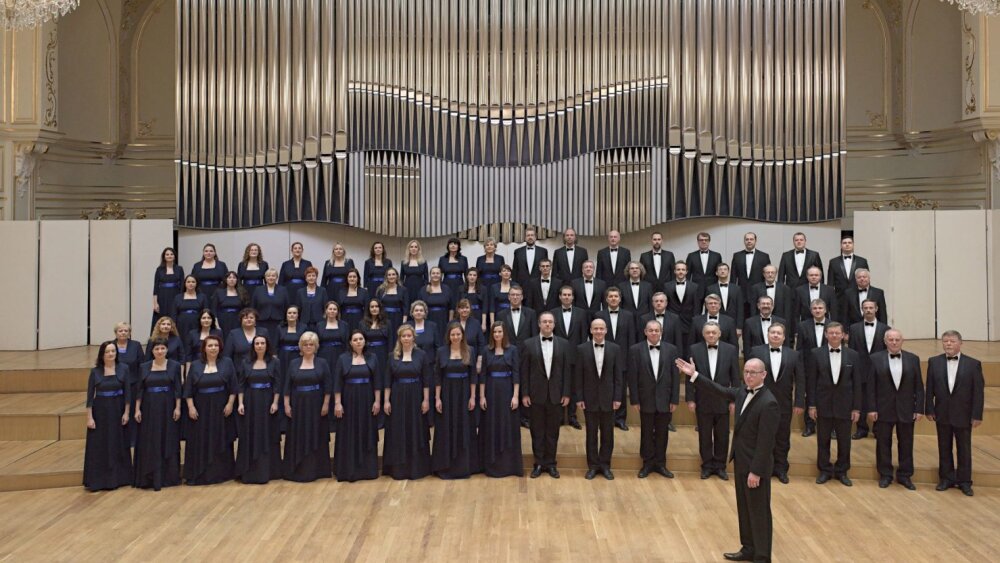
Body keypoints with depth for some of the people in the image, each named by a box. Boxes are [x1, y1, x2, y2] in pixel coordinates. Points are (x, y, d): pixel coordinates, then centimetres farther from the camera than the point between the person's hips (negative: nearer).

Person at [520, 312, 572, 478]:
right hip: (536, 395, 0)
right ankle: (538, 463, 16)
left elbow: (567, 370, 2)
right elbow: (524, 371, 0)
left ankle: (550, 463, 18)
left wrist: (566, 394, -3)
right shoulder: (529, 344, 1)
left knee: (553, 432, 8)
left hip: (556, 395, 1)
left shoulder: (564, 344, 3)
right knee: (537, 431, 6)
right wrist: (524, 394, -4)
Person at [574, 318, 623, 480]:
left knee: (607, 434, 8)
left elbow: (619, 375, 1)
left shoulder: (615, 349, 0)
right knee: (591, 434, 7)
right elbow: (578, 376, -1)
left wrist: (617, 398, -4)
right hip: (590, 398, -1)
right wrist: (579, 398, -5)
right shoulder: (582, 349, -2)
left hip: (608, 398, 1)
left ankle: (605, 465, 20)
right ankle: (593, 465, 17)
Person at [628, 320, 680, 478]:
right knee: (646, 432, 9)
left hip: (665, 399, 1)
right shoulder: (635, 350, -4)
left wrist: (674, 400, -2)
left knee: (662, 433, 10)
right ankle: (647, 463, 21)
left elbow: (675, 376, 1)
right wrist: (634, 400, -7)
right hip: (646, 399, -1)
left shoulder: (671, 349, 1)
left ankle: (660, 463, 23)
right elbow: (632, 377, -4)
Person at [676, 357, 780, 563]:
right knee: (744, 508, 18)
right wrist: (694, 375, 8)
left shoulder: (768, 402, -22)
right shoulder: (743, 392, 3)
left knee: (759, 511, 4)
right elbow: (720, 391, 15)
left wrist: (756, 471, -21)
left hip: (755, 465, -8)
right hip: (741, 461, 9)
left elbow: (766, 441, -22)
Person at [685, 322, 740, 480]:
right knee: (704, 436, 9)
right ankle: (707, 466, 23)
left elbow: (735, 377, 0)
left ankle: (720, 466, 24)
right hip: (703, 400, 0)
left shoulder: (731, 350, -2)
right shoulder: (694, 349, -3)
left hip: (723, 400, 0)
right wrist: (690, 399, -6)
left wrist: (734, 400, -3)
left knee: (722, 436, 9)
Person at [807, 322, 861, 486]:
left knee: (844, 441, 8)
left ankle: (842, 472, 23)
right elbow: (811, 381, -1)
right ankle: (825, 470, 22)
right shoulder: (816, 354, -2)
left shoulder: (852, 355, 2)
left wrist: (856, 408, -1)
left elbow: (857, 383, 2)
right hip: (823, 404, -1)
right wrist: (811, 405, -5)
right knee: (823, 440, 8)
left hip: (844, 405, 1)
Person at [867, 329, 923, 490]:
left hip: (906, 410, 1)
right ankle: (885, 475, 20)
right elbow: (871, 386, -3)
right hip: (883, 409, -1)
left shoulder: (913, 359, 2)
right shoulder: (876, 359, -2)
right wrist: (871, 409, -7)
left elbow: (919, 386, 3)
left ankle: (905, 475, 23)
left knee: (906, 444, 9)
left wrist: (919, 409, -2)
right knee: (883, 443, 7)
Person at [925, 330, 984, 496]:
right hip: (942, 414, 2)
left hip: (963, 415, -1)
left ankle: (964, 481, 21)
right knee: (944, 448, 11)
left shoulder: (973, 364, -6)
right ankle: (946, 478, 23)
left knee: (964, 449, 9)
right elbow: (930, 389, 2)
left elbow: (978, 392, -6)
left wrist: (977, 415, -8)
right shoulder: (934, 362, -1)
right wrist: (929, 410, -2)